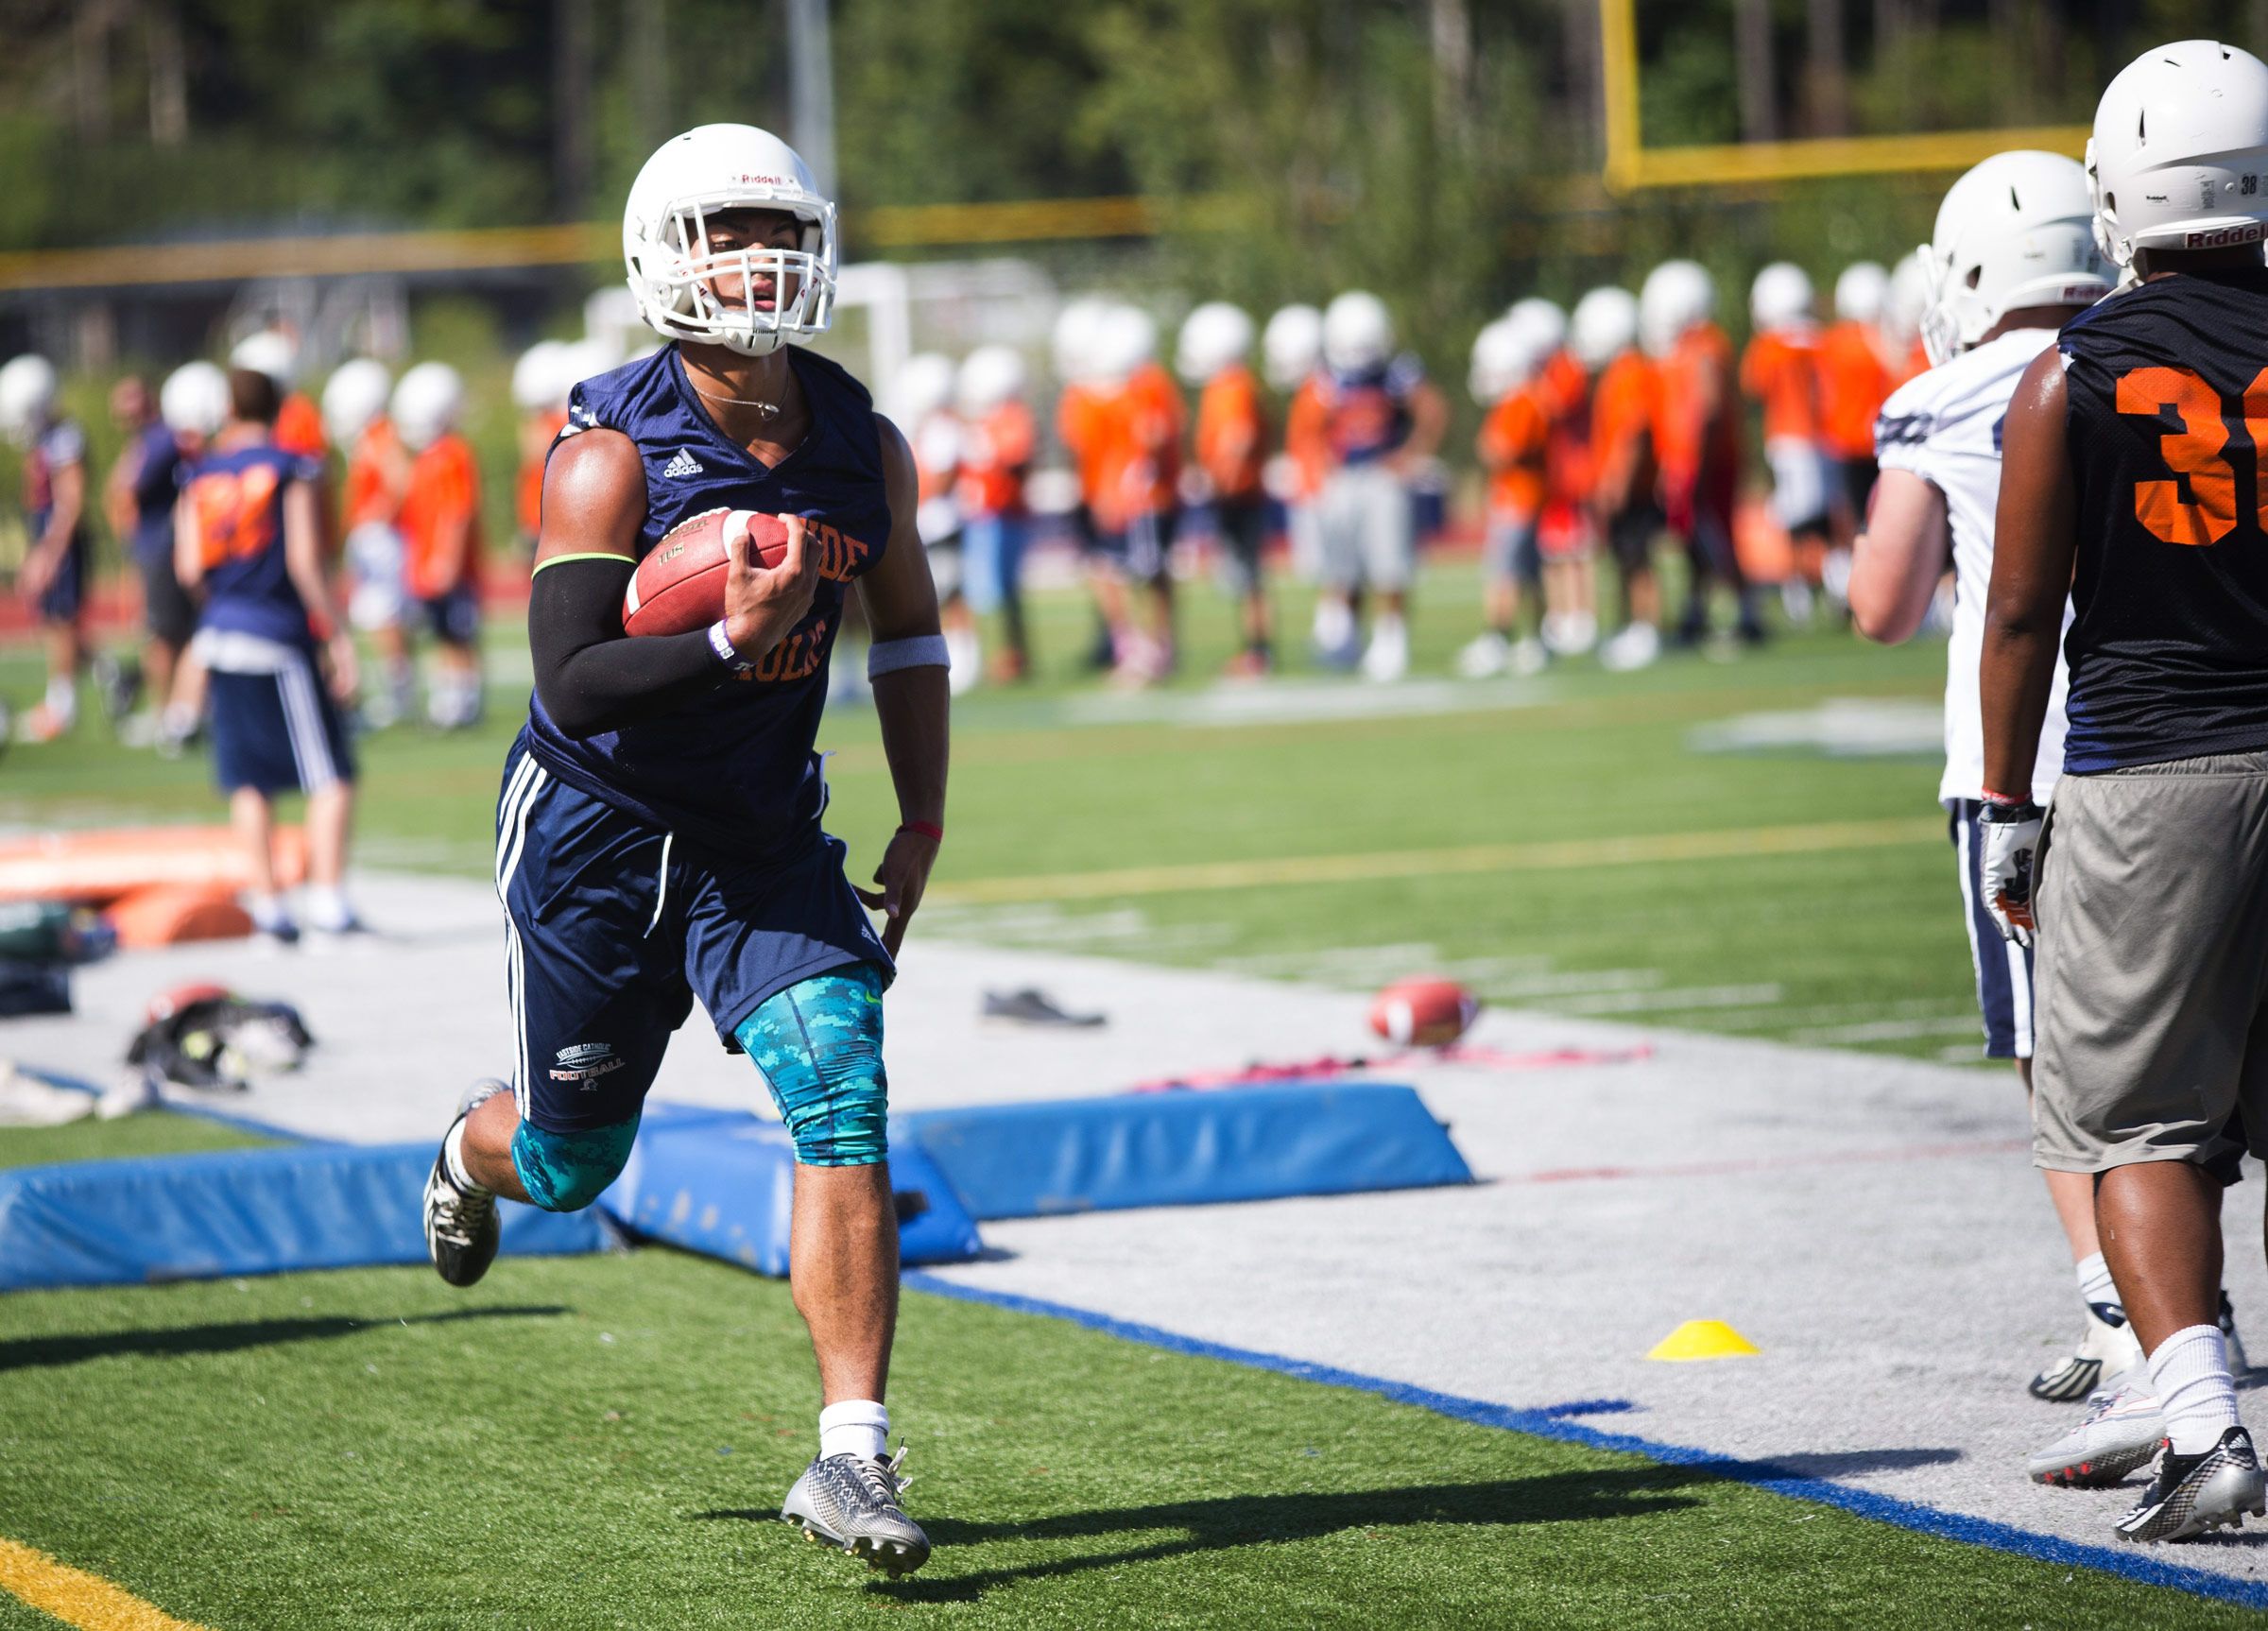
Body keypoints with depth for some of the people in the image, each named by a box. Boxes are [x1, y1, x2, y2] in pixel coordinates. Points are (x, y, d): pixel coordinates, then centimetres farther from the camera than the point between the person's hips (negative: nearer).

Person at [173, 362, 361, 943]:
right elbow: (305, 560, -12)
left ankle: (266, 901, 8)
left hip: (222, 630, 5)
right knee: (329, 775, -1)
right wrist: (336, 634, -7)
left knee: (249, 779, 9)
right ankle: (327, 895, -10)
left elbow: (189, 569, 3)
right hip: (280, 634, -5)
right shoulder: (292, 470, -7)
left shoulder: (200, 477, 5)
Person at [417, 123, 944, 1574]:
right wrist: (734, 639, -37)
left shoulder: (863, 446, -3)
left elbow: (909, 638, 13)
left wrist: (922, 825, 6)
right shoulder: (612, 454, -19)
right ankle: (476, 1153, 49)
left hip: (767, 834, 3)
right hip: (599, 830, -3)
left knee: (846, 1107, -16)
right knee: (571, 1159, 10)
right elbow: (571, 688, -24)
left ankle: (852, 1456, -15)